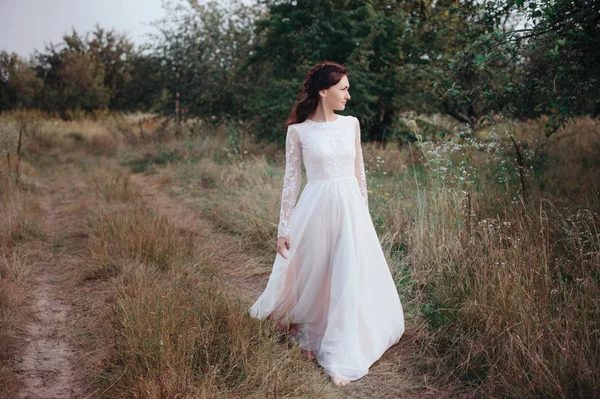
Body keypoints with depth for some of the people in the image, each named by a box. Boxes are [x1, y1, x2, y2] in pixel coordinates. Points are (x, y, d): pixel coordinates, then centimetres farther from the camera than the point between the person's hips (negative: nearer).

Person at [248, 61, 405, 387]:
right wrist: (283, 229, -4)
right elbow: (291, 180, -2)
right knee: (312, 278, 10)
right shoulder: (298, 131, -4)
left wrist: (363, 213, 15)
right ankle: (307, 338, 39)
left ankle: (340, 359, 15)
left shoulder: (351, 124, 6)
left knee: (350, 281, 2)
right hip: (316, 210, -3)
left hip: (350, 208, 3)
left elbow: (359, 173, 13)